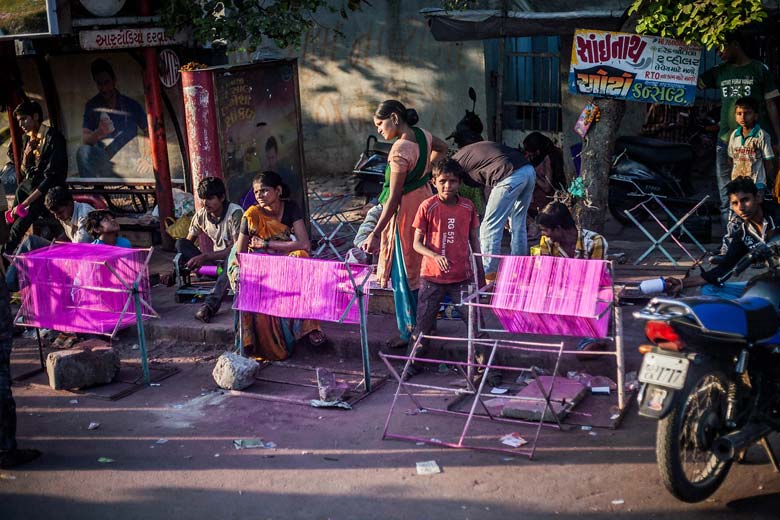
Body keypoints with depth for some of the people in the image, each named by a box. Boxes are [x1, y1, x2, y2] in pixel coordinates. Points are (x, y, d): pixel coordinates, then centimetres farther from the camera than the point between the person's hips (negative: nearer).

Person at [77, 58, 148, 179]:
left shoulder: (132, 105, 6)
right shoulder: (92, 106, 7)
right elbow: (85, 140, -3)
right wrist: (99, 133, -26)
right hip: (103, 164, 0)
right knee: (83, 151, -29)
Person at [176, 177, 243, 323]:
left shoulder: (235, 213, -16)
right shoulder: (201, 215, 0)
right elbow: (187, 244, 7)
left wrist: (205, 257, -28)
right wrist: (178, 263, -12)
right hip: (216, 261, 6)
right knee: (180, 243, -12)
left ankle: (210, 304, -49)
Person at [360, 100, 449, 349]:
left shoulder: (400, 151, -26)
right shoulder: (422, 134, -2)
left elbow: (394, 198, -26)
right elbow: (441, 148, 23)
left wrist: (375, 233, -23)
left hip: (406, 209, -9)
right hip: (424, 197, 9)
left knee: (404, 272, 4)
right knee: (421, 266, 21)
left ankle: (409, 332, 15)